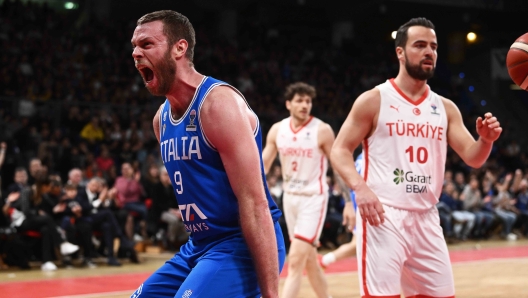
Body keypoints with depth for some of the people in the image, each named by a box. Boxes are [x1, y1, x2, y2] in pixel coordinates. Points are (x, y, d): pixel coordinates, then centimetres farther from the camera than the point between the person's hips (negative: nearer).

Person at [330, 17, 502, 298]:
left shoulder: (445, 108, 12)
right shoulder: (373, 100, -2)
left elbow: (472, 158, 9)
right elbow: (339, 151, -5)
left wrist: (486, 140, -15)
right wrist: (360, 188, -23)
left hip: (426, 218, 6)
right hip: (383, 215, -5)